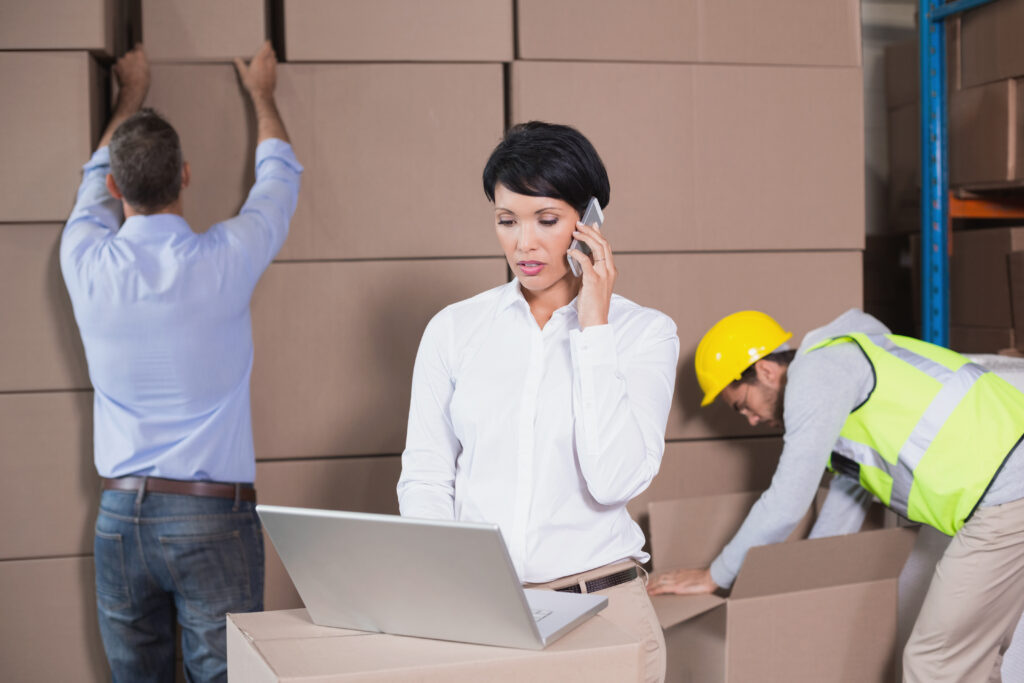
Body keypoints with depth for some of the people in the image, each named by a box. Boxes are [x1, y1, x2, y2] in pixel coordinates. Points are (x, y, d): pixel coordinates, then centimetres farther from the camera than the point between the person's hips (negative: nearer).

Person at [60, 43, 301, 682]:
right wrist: (262, 92, 30)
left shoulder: (86, 263, -3)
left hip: (121, 515, 3)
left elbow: (99, 178, 21)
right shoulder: (224, 260, -9)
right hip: (213, 516, -3)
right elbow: (279, 175, 12)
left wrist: (131, 94, 37)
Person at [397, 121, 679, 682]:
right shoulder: (454, 328, 3)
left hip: (597, 601, -1)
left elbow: (615, 480, -16)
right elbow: (424, 475, 4)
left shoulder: (644, 332, -4)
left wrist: (593, 326, -14)